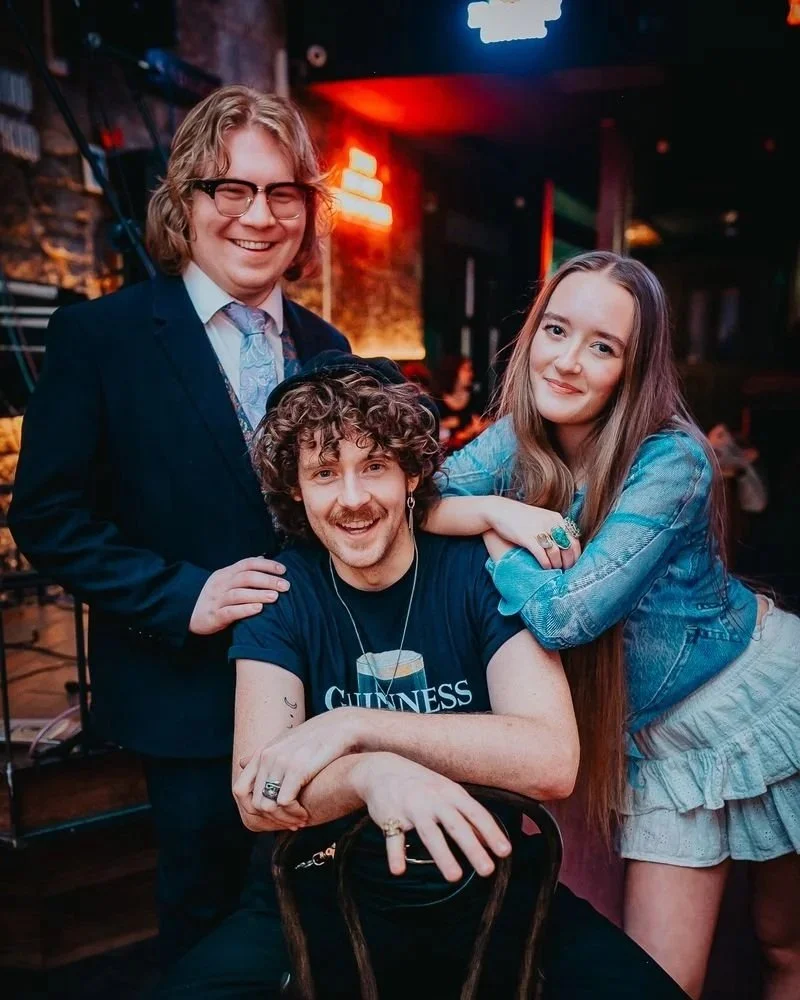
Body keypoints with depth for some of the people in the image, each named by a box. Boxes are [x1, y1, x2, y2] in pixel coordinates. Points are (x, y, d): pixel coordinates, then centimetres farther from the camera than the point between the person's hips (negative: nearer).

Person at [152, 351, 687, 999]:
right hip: (327, 899, 1)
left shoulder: (482, 568, -7)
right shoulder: (281, 595, -4)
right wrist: (371, 774, -33)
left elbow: (551, 762, -19)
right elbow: (258, 803, -12)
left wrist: (354, 726, -23)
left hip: (489, 884, 0)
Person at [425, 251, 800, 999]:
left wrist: (489, 534, -18)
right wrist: (498, 509, -29)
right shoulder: (519, 441, -10)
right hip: (658, 740, 4)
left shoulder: (671, 461, -26)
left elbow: (565, 615, -32)